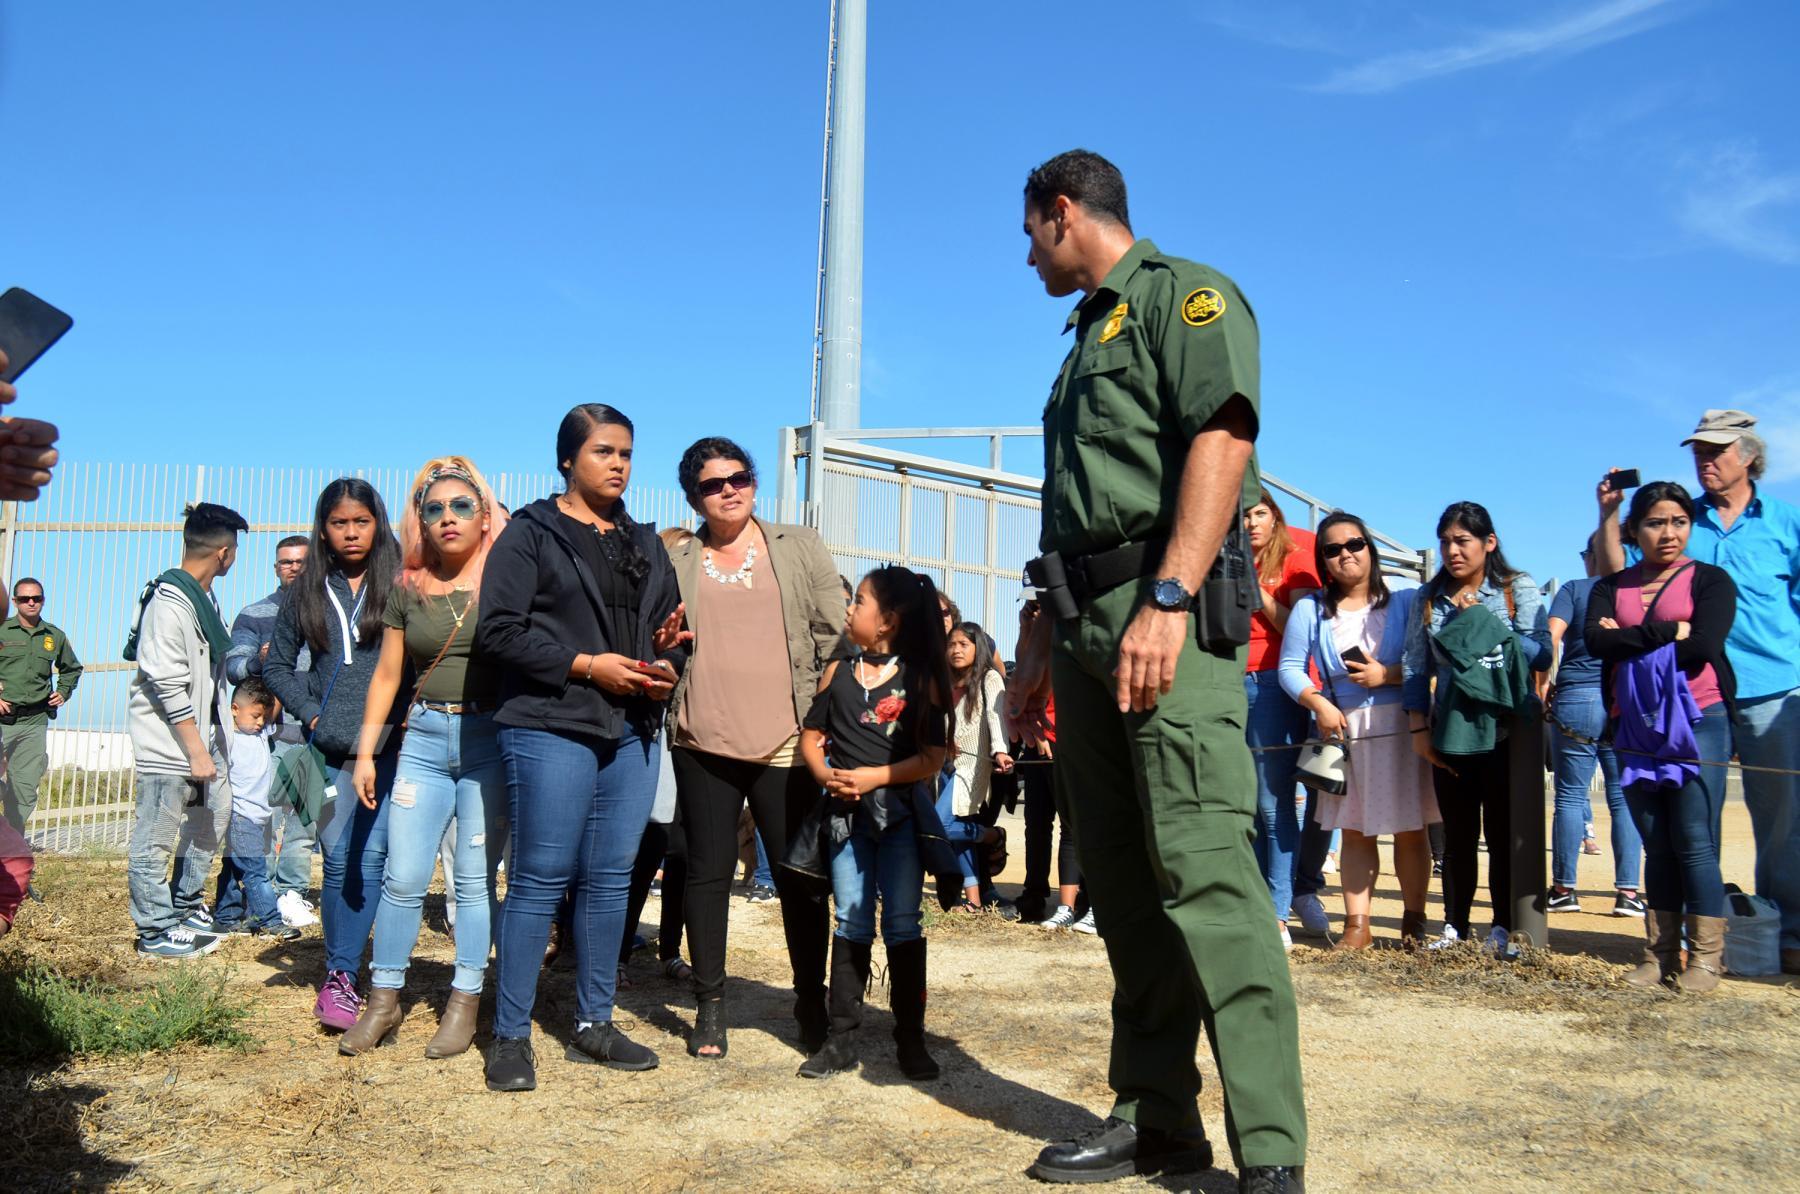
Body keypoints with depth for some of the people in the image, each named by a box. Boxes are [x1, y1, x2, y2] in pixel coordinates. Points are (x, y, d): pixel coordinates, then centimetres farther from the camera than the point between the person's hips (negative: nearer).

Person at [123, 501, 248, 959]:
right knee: (156, 839, 1)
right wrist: (196, 747, -21)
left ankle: (185, 908, 34)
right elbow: (167, 682, -22)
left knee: (215, 815, 20)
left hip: (202, 734, 10)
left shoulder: (203, 597, 10)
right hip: (168, 741, -10)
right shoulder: (170, 600, -19)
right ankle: (156, 931, 12)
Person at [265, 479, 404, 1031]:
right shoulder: (306, 590, 10)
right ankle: (340, 975, 16)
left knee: (372, 858, -6)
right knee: (338, 861, 4)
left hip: (389, 743, -2)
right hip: (330, 746, 2)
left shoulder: (397, 583, 2)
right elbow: (277, 663, 15)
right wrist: (310, 713, 3)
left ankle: (341, 976, 1)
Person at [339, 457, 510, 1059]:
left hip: (490, 741, -3)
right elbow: (387, 675, 13)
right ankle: (383, 999, 17)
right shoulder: (407, 589, 8)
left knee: (475, 878, 2)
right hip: (423, 738, 3)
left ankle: (464, 1003, 13)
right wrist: (365, 751, 10)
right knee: (403, 876, 3)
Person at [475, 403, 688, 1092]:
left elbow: (671, 630, 23)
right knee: (541, 879, -4)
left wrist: (667, 665, 0)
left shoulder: (644, 543, 20)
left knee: (611, 879, 9)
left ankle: (594, 1024, 20)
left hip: (633, 734, 6)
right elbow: (499, 632, -8)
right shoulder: (530, 534, 1)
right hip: (551, 730, -6)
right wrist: (587, 665, -14)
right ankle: (510, 1035, 6)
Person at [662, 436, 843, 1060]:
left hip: (785, 742, -1)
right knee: (708, 873, 6)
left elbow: (835, 634, 8)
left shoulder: (800, 548, 10)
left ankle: (811, 1002, 16)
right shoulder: (674, 562, 12)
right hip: (703, 741, 1)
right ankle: (709, 1006, 17)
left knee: (799, 874, 3)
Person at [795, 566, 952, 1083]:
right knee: (851, 923, 8)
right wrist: (825, 774, -10)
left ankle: (911, 1039, 10)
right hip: (845, 812, 3)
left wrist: (873, 777, -16)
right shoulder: (838, 672, 7)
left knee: (903, 924, 2)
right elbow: (811, 736, 9)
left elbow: (932, 757, -7)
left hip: (900, 811, -3)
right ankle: (841, 1038, 13)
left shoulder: (920, 678, -4)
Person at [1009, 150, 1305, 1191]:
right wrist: (1045, 645, 25)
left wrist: (1167, 600, -25)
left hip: (1167, 614, -9)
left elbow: (1225, 438, -15)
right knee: (1123, 882, 8)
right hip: (1091, 631, 9)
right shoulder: (1089, 335, 27)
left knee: (1204, 871, -14)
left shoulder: (1183, 293, 1)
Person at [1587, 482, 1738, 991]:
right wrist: (1667, 632, -13)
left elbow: (1703, 647, -14)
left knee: (1694, 843, -6)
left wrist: (1630, 643, -6)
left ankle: (1706, 958, 2)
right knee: (1657, 846, 7)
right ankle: (1660, 955, 12)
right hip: (1637, 728, 4)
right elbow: (1597, 642, -7)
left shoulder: (1710, 580, 3)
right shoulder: (1611, 587, 12)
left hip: (1697, 721, -4)